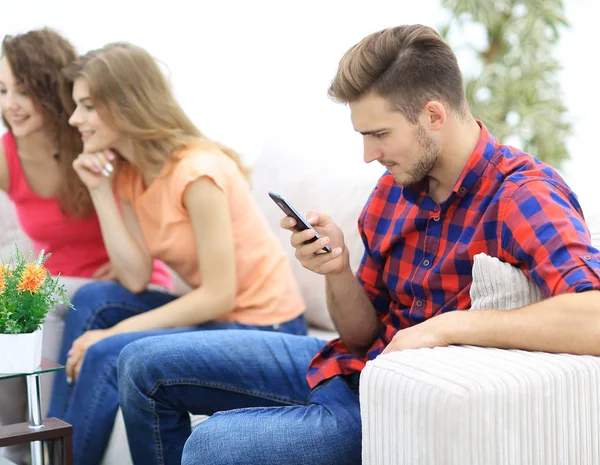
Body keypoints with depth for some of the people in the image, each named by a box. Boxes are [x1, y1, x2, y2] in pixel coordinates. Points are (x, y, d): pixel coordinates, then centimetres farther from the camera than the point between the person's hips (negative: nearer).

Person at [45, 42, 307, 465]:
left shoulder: (196, 172, -20)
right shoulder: (127, 172, 6)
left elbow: (219, 296, -21)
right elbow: (136, 280, -4)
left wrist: (117, 331, -18)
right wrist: (101, 192, -8)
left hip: (265, 329, -8)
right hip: (214, 315, 8)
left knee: (107, 357, -21)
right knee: (92, 300, -3)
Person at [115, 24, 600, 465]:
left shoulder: (523, 195, -20)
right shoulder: (393, 190, 1)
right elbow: (362, 336, 8)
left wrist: (446, 325, -34)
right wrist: (338, 271, -13)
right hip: (355, 368, 8)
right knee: (144, 365, 9)